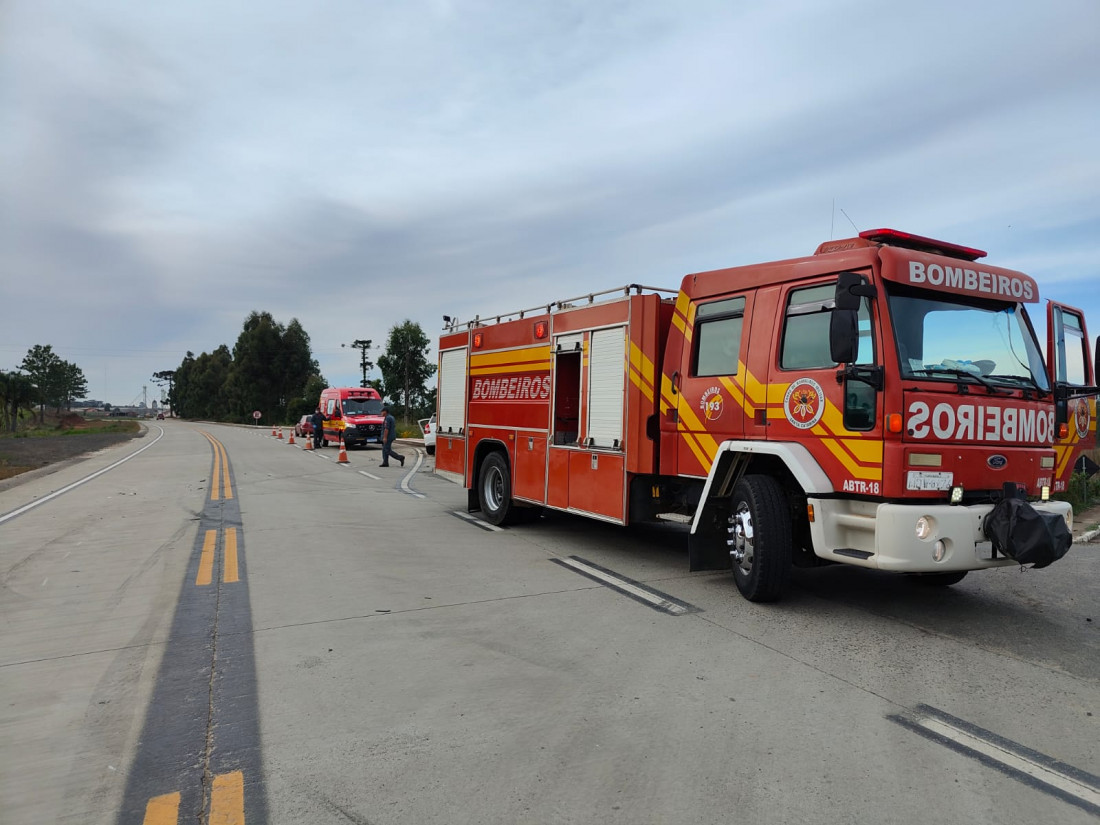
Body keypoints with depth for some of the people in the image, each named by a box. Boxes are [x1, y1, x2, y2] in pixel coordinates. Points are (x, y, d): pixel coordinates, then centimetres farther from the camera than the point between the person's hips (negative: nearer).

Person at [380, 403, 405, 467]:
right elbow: (394, 427, 20)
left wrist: (385, 437, -23)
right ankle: (385, 463, 11)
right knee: (385, 449, 12)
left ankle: (400, 458, -11)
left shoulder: (387, 418, -16)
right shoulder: (391, 417, 16)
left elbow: (386, 428, -22)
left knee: (388, 450, -8)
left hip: (388, 437, -10)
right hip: (391, 436, 10)